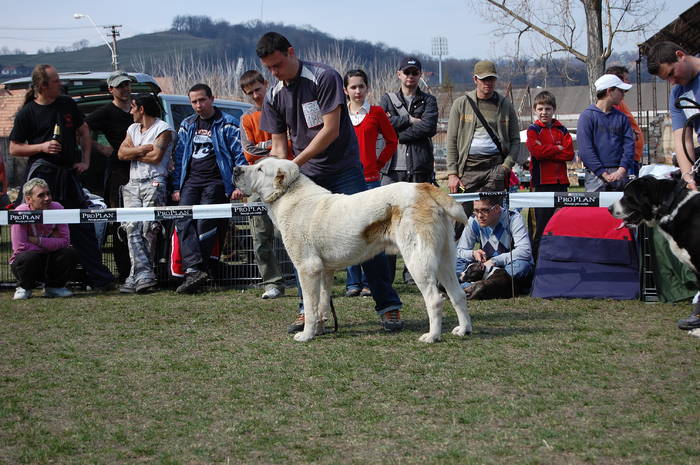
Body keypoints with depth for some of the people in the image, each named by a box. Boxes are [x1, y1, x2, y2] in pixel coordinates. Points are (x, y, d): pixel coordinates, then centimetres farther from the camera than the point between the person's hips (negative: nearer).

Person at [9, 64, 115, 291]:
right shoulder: (27, 113, -1)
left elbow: (83, 132, 21)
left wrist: (85, 160, 9)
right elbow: (14, 149, 2)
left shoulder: (67, 104, 10)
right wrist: (42, 147, -12)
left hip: (69, 173, 4)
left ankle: (99, 278, 5)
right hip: (42, 174, -4)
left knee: (83, 227, 3)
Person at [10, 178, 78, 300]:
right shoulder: (21, 213, -21)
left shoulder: (57, 208, -12)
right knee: (29, 257, -36)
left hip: (49, 263, 3)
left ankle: (53, 287, 4)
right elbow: (20, 248, -27)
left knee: (69, 253, -24)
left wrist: (37, 240, -26)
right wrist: (51, 245, -19)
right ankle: (24, 288, -2)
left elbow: (65, 241, -18)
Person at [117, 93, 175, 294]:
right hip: (133, 184, 6)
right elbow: (121, 153, 9)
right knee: (133, 227, -10)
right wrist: (144, 149, -4)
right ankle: (144, 274, -17)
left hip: (154, 184, -6)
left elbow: (156, 157, -10)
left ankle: (136, 277, -10)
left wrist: (134, 154, 3)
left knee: (148, 230, -10)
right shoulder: (133, 129, 23)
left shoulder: (163, 129, 2)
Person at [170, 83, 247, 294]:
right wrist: (176, 187, 14)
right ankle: (194, 269, -29)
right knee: (183, 221, -16)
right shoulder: (187, 126, 19)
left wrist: (238, 185, -9)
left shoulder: (227, 124, 2)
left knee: (205, 223, -16)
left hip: (215, 181, -5)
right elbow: (179, 157, 22)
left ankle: (194, 270, -12)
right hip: (191, 180, 5)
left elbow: (240, 156, -1)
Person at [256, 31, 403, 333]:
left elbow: (331, 130, -17)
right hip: (306, 176, 5)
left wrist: (295, 162, -19)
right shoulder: (274, 97, 5)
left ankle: (388, 305, -3)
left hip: (344, 170, -5)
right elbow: (278, 144, 9)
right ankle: (309, 310, 9)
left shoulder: (324, 78, -12)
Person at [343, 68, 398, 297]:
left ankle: (369, 282, 3)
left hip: (370, 178, -1)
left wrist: (379, 162, 4)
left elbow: (392, 141, 12)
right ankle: (353, 282, 7)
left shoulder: (376, 113, 5)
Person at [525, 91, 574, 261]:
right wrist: (558, 149, -4)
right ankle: (536, 260, 0)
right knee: (542, 223, -5)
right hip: (542, 182, -4)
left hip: (560, 181, 4)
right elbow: (537, 151, -14)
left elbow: (570, 153, 0)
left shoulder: (561, 130, 13)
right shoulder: (533, 130, 4)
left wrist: (548, 152, -8)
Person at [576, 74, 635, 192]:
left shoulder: (621, 117, 15)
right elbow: (585, 149, -6)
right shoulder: (587, 115, 1)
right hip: (596, 175, -4)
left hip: (620, 173, 4)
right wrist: (603, 173, -13)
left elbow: (629, 145, 8)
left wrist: (622, 170, -8)